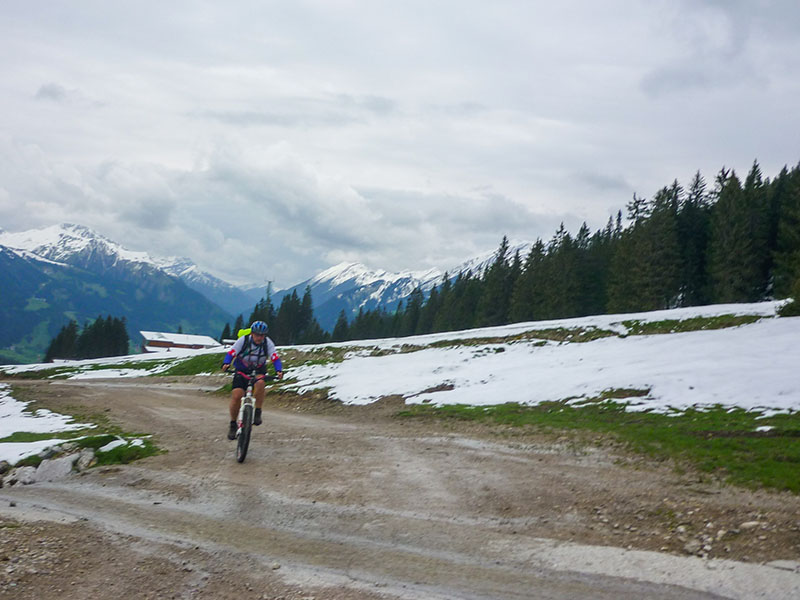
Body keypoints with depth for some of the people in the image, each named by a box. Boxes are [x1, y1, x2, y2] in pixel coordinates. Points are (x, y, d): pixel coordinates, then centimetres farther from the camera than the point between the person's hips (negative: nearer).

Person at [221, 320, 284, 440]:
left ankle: (257, 412, -17)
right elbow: (231, 353, -20)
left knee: (260, 383, -34)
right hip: (242, 371, 0)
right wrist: (226, 364, -40)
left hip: (258, 371, 0)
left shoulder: (267, 343, -13)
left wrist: (279, 370, -40)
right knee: (236, 395, -15)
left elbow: (275, 358, -22)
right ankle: (233, 424, 6)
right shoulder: (244, 340, -15)